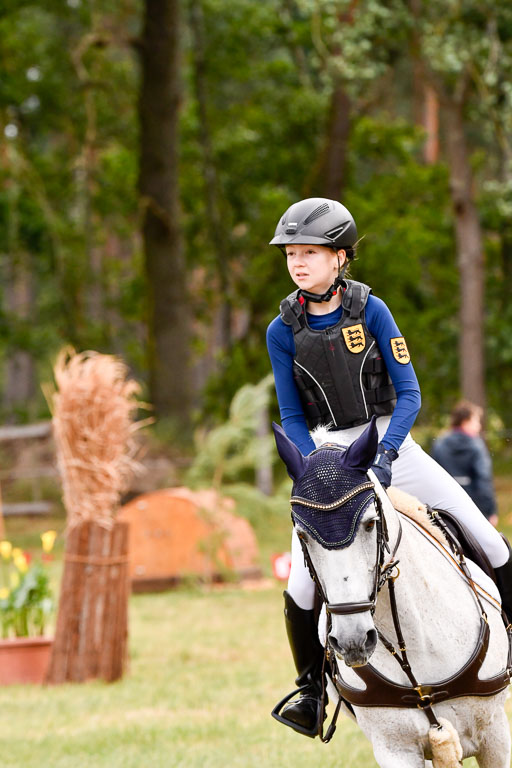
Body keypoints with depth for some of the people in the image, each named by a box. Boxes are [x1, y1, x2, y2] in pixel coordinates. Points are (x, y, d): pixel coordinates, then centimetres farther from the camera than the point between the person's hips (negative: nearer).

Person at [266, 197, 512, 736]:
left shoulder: (370, 310, -10)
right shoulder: (283, 331, -6)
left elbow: (409, 394, -10)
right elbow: (292, 418, -1)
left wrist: (384, 455, -23)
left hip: (390, 442, 0)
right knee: (302, 587, -11)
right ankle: (311, 690, 9)